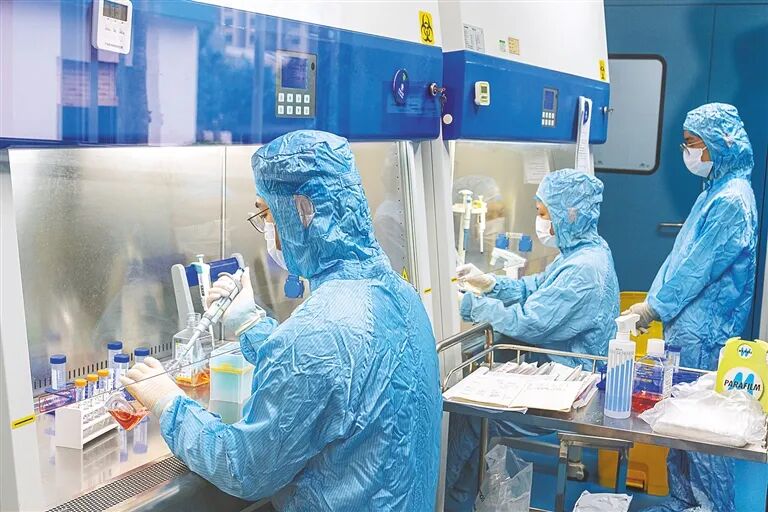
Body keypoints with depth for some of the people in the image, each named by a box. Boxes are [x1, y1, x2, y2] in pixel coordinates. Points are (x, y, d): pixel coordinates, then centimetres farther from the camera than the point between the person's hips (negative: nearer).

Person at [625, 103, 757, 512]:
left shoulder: (732, 199, -17)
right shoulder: (715, 192, 14)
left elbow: (699, 266, -18)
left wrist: (655, 307, -10)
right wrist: (654, 301, 12)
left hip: (704, 333, -10)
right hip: (687, 325, 10)